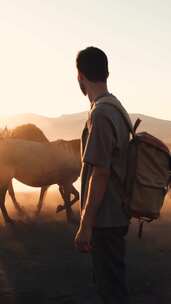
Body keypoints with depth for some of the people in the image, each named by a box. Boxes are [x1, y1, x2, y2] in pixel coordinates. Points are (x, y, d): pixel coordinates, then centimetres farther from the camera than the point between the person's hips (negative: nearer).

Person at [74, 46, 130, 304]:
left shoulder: (100, 114, -19)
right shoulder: (116, 107, 10)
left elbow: (100, 174, -21)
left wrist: (85, 226, -18)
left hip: (105, 219, -9)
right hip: (116, 215, 9)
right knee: (110, 281, 19)